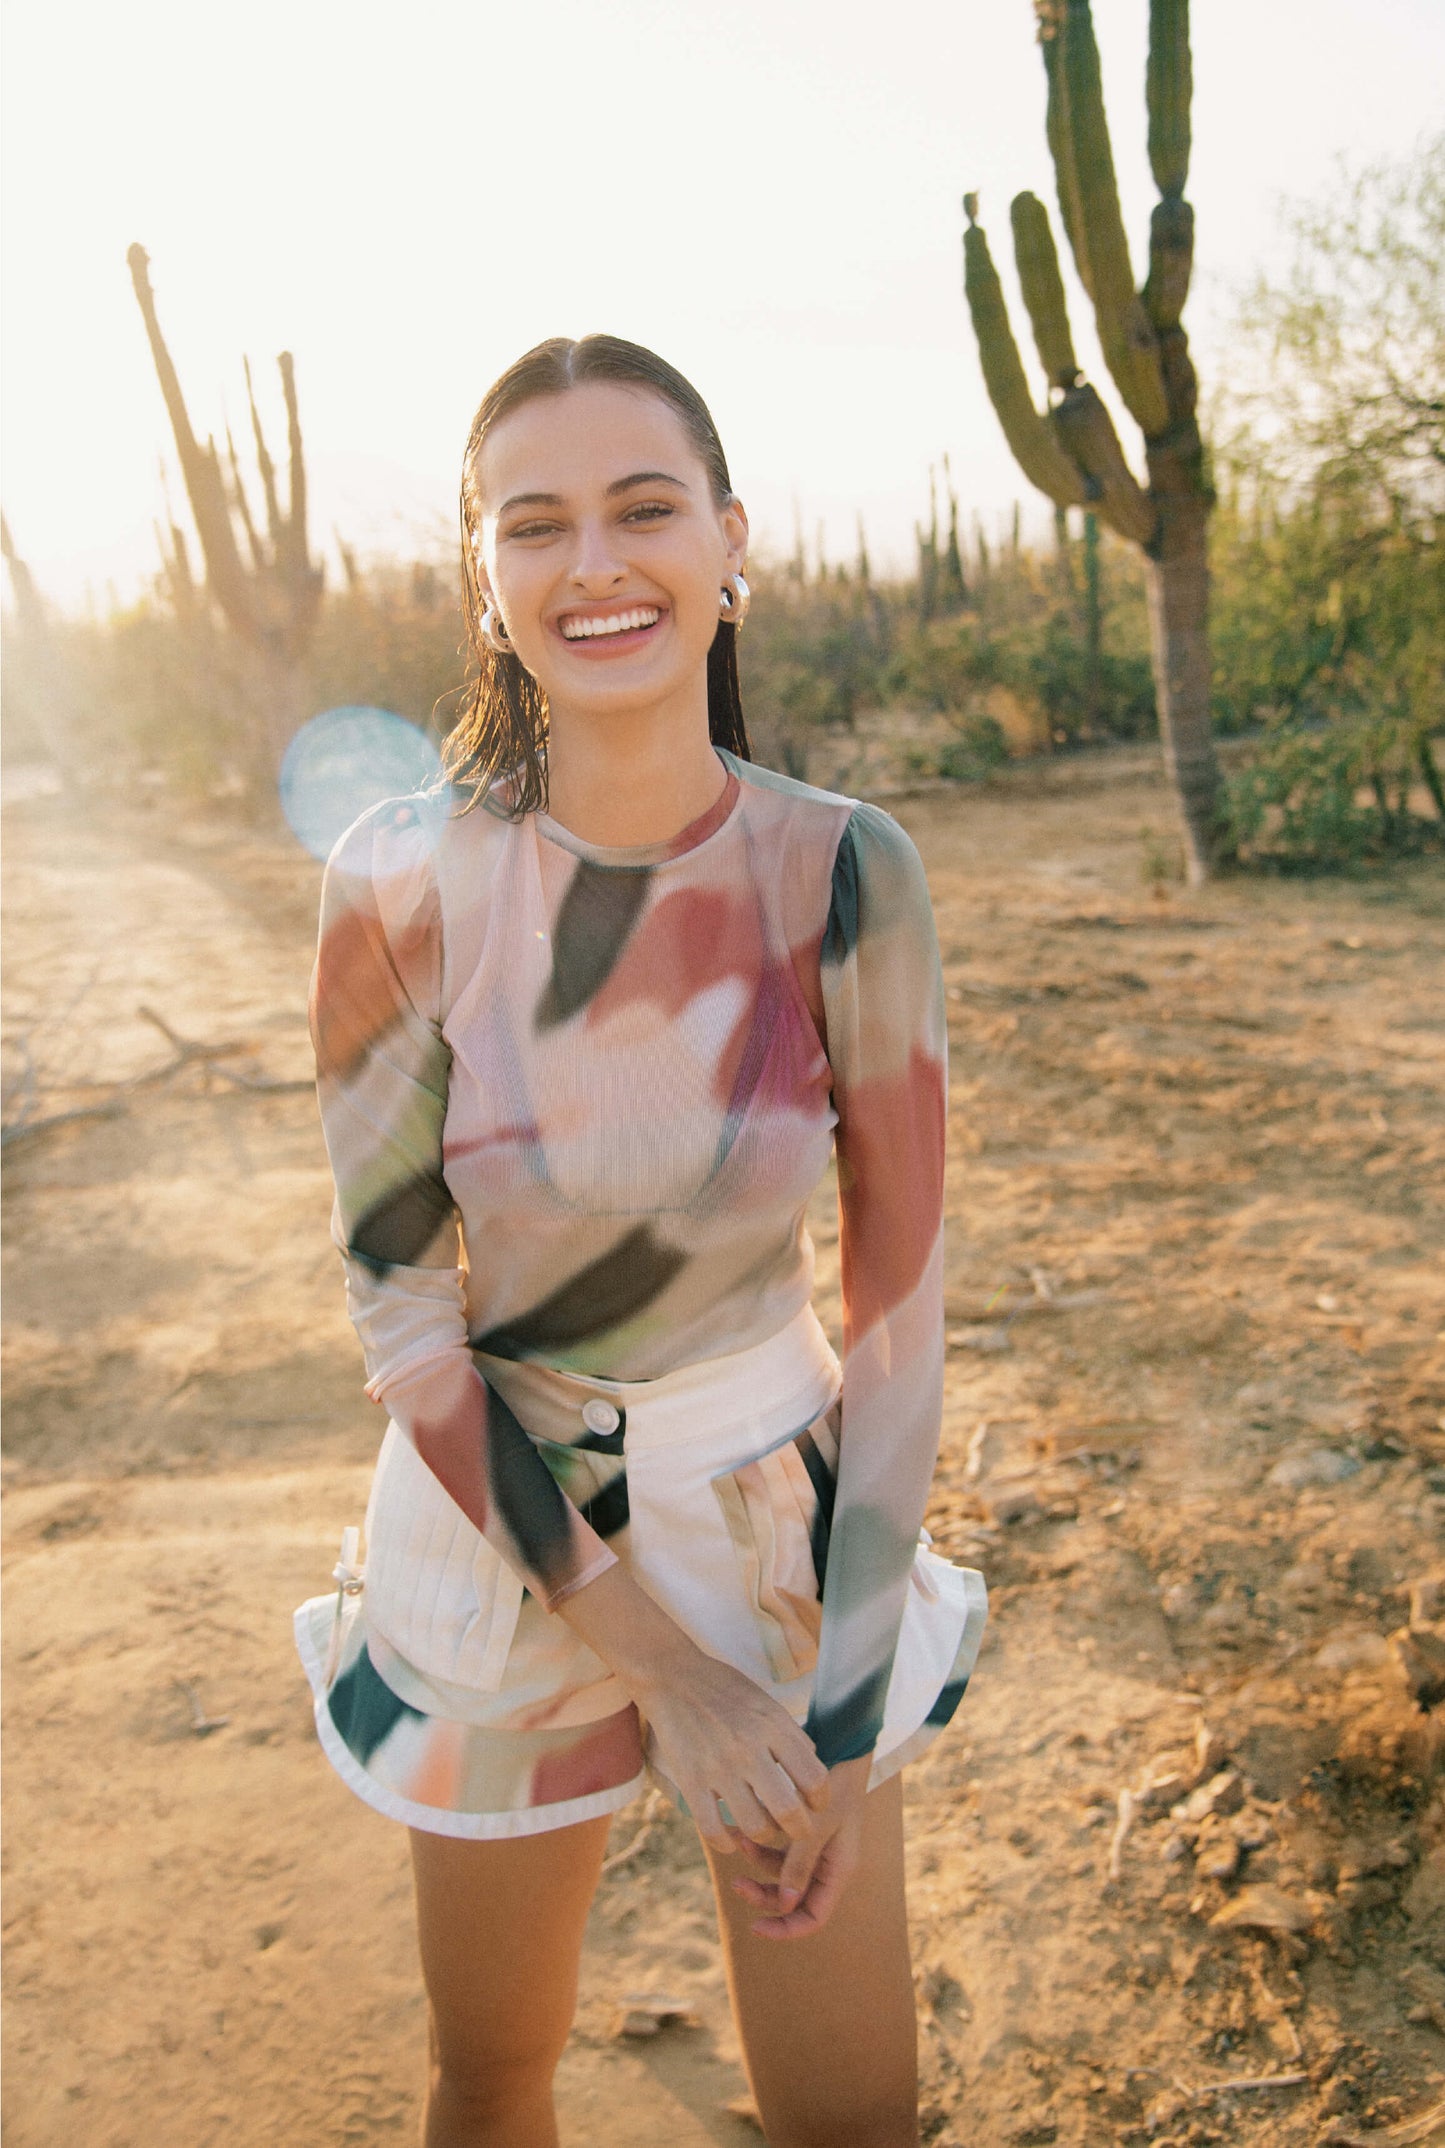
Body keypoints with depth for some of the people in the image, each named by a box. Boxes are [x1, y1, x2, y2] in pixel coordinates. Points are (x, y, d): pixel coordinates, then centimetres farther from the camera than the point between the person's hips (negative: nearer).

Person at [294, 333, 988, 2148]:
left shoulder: (845, 875, -15)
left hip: (781, 1518, 1)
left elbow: (901, 1295, -10)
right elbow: (398, 1305, -14)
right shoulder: (402, 883, -17)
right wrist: (667, 1673, -15)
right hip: (497, 1526, 0)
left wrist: (847, 1717, -12)